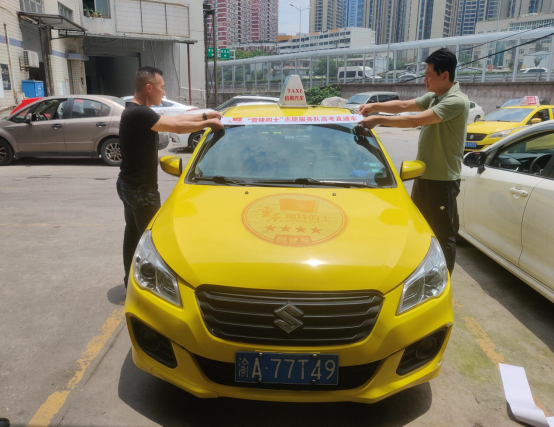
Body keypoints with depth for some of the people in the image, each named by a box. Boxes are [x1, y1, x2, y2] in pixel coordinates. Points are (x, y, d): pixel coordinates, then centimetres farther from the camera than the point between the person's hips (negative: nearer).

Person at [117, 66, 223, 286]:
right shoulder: (139, 113, -23)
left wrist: (204, 115, 8)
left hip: (130, 185, 10)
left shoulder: (136, 111, 10)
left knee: (133, 234, 18)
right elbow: (177, 127, -24)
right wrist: (207, 123, -11)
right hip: (141, 189, -10)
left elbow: (174, 118, 11)